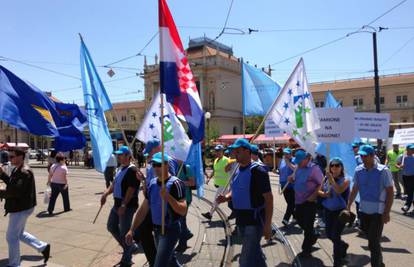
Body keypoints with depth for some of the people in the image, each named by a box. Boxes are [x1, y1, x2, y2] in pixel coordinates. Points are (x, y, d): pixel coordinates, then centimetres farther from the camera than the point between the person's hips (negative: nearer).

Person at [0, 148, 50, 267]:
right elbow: (12, 183, 16)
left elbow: (16, 191, -30)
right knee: (19, 234, 21)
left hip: (21, 208, -10)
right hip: (19, 207, 10)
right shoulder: (17, 170, 10)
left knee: (11, 237, 3)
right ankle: (43, 247, 30)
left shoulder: (24, 172, -23)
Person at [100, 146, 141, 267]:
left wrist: (123, 205, -27)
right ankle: (130, 247, 33)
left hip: (127, 205, -10)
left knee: (124, 232, 0)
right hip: (117, 203, 10)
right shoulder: (120, 168, 11)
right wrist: (106, 194, 4)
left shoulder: (132, 170, -18)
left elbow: (131, 190, -23)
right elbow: (115, 183, 19)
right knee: (111, 226, 18)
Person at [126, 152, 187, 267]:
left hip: (170, 230, -7)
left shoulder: (175, 183, -18)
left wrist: (168, 197, -35)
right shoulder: (152, 183, 2)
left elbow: (183, 211, -23)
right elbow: (143, 209, 7)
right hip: (157, 229, 7)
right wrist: (132, 230, 4)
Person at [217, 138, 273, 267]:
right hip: (241, 220, 8)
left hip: (254, 221, -8)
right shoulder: (237, 171, 7)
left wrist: (267, 224, -22)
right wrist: (226, 197, -2)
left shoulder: (257, 170, -18)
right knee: (254, 253, 24)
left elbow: (268, 197, -19)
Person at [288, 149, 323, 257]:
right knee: (300, 221, 19)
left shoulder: (314, 168, -15)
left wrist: (314, 196, -23)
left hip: (309, 202, -7)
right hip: (298, 201, 7)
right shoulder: (299, 168, 8)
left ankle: (306, 249, 18)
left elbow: (321, 184, -15)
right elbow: (294, 179, 18)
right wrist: (291, 178, -4)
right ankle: (313, 236, 45)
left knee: (307, 226, 3)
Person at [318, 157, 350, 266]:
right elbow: (323, 192, 8)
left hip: (340, 211, -5)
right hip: (328, 210, 5)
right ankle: (343, 246, 47)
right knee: (329, 234, 15)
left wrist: (332, 179, -30)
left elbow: (339, 191, -29)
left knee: (335, 236, -5)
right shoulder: (327, 179, 2)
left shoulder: (345, 180, -10)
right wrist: (324, 194, -13)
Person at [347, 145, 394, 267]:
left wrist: (387, 213, -12)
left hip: (378, 211, -5)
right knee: (371, 239, 19)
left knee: (373, 242, -4)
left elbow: (390, 192, -10)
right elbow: (355, 189, 9)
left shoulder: (383, 171, -13)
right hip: (364, 210, 5)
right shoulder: (358, 170, 0)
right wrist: (348, 206, 8)